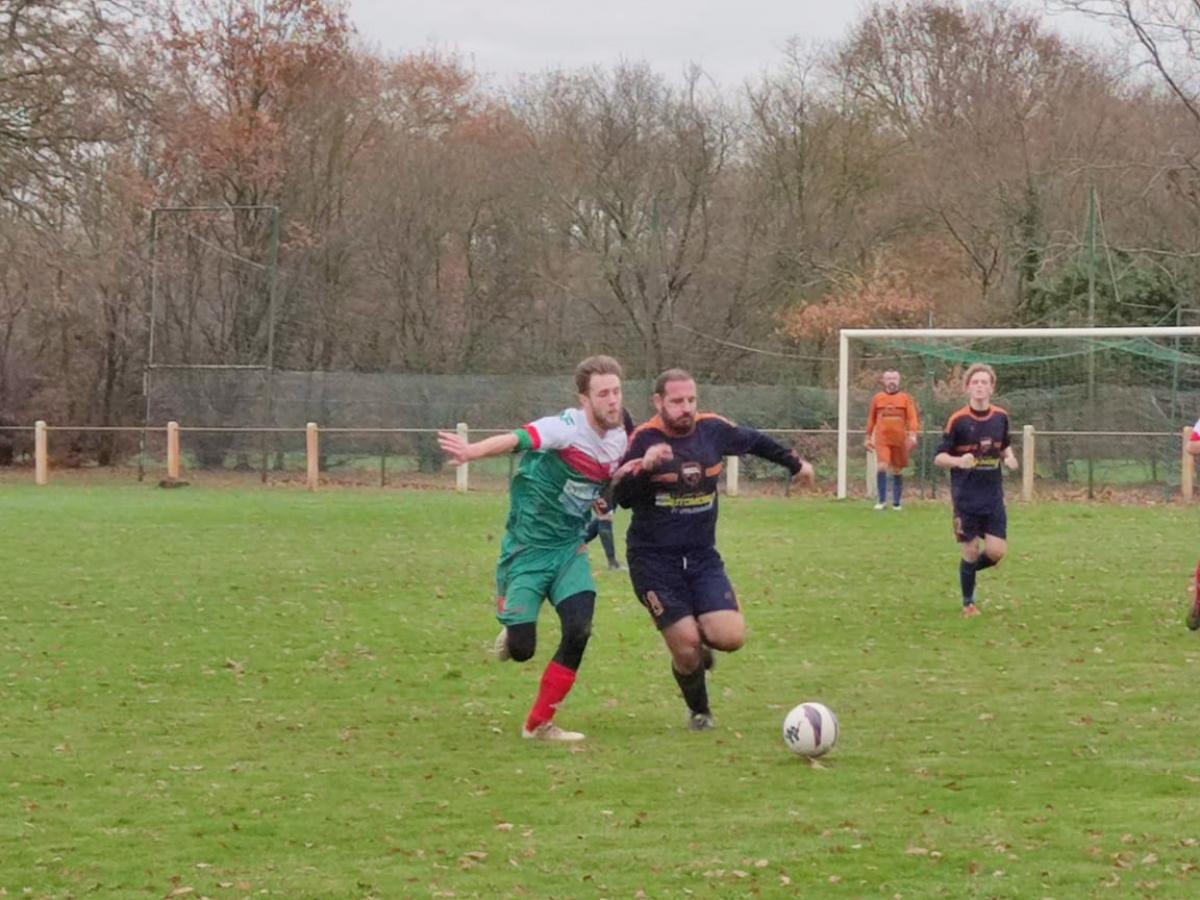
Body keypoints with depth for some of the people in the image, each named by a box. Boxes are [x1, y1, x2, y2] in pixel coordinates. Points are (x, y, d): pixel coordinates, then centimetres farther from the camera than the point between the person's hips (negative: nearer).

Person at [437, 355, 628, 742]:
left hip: (569, 549, 5)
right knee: (521, 649, -7)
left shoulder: (620, 440, 1)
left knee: (579, 630, -14)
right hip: (527, 550, -5)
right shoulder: (566, 428, -21)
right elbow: (516, 440, -40)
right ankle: (511, 634, 33)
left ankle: (539, 724, 2)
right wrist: (472, 451, -60)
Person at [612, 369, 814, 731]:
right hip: (654, 561, -4)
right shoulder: (645, 439, -13)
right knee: (686, 647, -11)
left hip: (703, 557, 4)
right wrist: (644, 466, -39)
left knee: (731, 637, -13)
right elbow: (621, 497, -21)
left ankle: (699, 639, 25)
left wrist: (794, 463, 34)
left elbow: (753, 441, 21)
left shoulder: (713, 430, 0)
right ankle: (699, 712, 19)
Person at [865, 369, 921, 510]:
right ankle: (882, 501, -8)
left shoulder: (905, 398, 5)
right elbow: (871, 419, 16)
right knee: (881, 467, -16)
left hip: (900, 440, 0)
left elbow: (912, 418, -2)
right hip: (882, 440, 0)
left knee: (897, 472, 7)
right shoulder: (877, 398, 9)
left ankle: (896, 503, 18)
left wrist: (913, 435, -16)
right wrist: (868, 438, 17)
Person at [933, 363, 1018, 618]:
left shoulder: (1001, 417, 1)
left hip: (994, 497, 3)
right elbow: (939, 457, -6)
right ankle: (968, 603, 19)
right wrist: (958, 461, -27)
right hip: (966, 499, -3)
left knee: (996, 552, -6)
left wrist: (1009, 457, -3)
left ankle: (970, 569, 26)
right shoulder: (958, 420, -10)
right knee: (971, 553, 1)